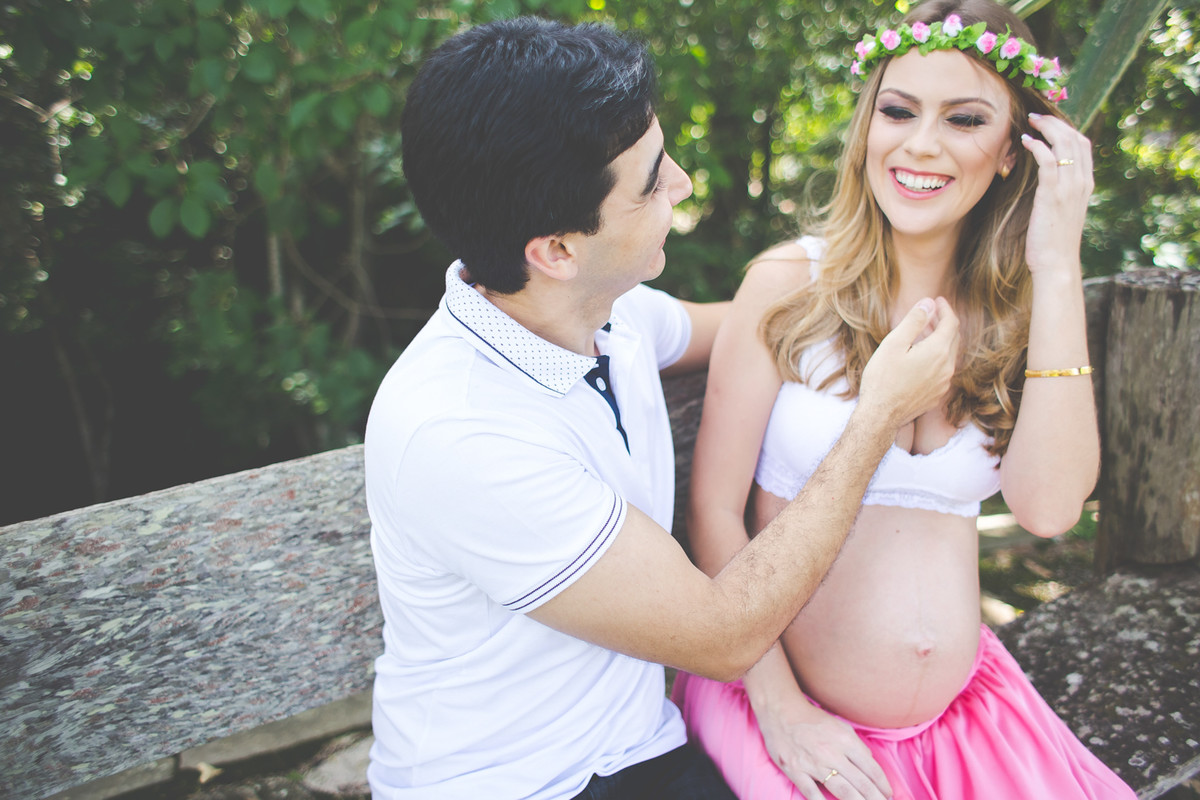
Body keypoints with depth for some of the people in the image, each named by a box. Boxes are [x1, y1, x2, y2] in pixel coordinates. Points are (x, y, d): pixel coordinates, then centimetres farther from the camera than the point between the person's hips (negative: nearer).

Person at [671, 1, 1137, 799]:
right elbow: (714, 509, -7)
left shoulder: (1017, 313, 3)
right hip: (782, 694, -3)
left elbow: (1048, 507, -13)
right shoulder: (789, 284, -7)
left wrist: (1057, 271, -13)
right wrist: (780, 710, -10)